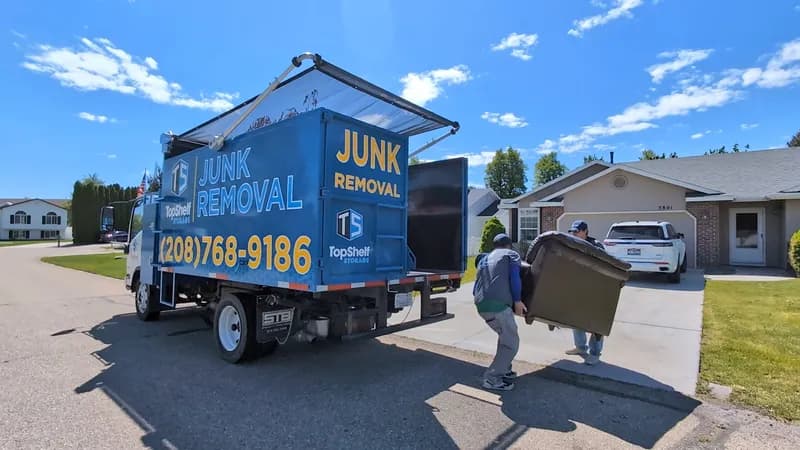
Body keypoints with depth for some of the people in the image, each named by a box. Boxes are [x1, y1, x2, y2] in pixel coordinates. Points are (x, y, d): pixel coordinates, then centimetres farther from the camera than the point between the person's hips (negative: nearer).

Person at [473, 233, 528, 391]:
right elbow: (514, 277, -5)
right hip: (498, 303, -7)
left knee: (505, 336, 26)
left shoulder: (484, 259, 30)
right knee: (511, 343, 3)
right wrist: (517, 300, 2)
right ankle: (492, 379, 0)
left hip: (481, 305, 7)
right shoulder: (511, 254, 14)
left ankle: (503, 370, 30)